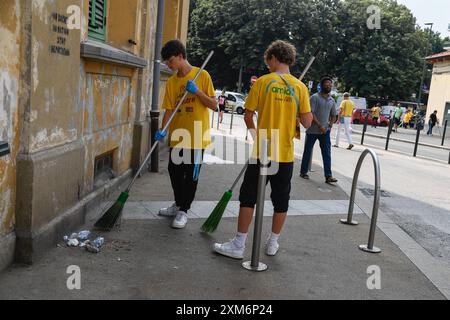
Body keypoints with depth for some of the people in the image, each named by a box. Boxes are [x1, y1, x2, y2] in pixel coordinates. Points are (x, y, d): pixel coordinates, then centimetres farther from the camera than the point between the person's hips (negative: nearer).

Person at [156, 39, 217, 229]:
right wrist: (162, 131, -13)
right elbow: (169, 110, 1)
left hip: (196, 136, -5)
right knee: (175, 172, 13)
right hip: (177, 136, 5)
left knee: (191, 175, 3)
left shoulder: (202, 75, -6)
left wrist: (197, 91, -19)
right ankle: (179, 205, 32)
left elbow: (214, 105, -7)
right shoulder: (172, 82, 6)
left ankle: (183, 211, 15)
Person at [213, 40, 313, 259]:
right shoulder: (300, 87, 1)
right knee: (281, 200, 14)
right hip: (286, 154, 3)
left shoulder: (263, 82, -5)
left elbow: (248, 116, -3)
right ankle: (273, 243, 25)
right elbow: (307, 122, -2)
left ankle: (239, 245, 10)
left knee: (248, 197, 6)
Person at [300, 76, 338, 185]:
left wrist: (330, 125, 2)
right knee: (307, 151, 7)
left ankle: (328, 176, -3)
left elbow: (334, 115, 19)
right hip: (313, 130, -4)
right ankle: (303, 172, 21)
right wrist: (319, 126, -18)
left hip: (325, 131, 4)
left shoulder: (332, 100, 11)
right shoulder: (315, 97, -7)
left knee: (327, 153, -2)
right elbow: (311, 113, -14)